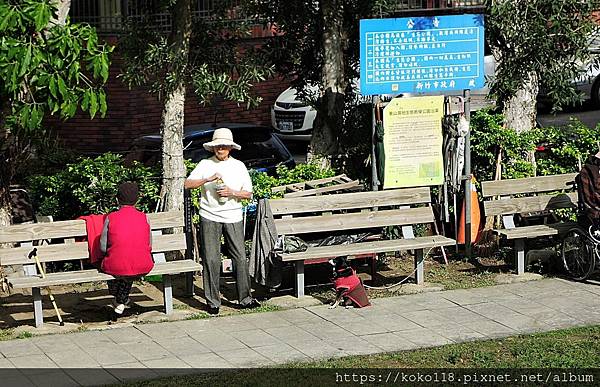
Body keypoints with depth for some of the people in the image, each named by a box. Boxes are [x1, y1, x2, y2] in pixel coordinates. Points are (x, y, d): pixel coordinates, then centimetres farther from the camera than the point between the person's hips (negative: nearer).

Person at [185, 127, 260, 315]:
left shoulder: (239, 166, 10)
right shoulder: (205, 164, 5)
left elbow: (248, 193, 9)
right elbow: (188, 184, -4)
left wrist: (232, 192, -9)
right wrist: (208, 179, -17)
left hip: (233, 217, 1)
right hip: (209, 217, -1)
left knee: (240, 257, -2)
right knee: (211, 260, -3)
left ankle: (245, 298, 9)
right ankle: (212, 302, 4)